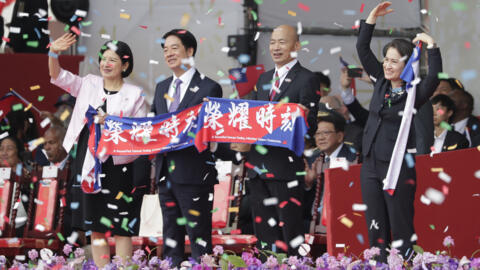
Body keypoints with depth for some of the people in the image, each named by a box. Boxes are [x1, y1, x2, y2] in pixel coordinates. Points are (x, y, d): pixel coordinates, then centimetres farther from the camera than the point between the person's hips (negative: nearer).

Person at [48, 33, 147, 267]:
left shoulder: (134, 94, 1)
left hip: (116, 164, -4)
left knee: (120, 226, -4)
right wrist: (53, 53, -12)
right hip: (87, 163, 4)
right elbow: (57, 76, 6)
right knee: (95, 226, 8)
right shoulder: (89, 84, 10)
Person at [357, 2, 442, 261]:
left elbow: (434, 78, -27)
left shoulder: (414, 92, -7)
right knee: (376, 229, 8)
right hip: (371, 166, 6)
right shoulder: (381, 81, 9)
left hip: (398, 168, -6)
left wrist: (431, 46, -27)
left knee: (401, 230, -4)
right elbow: (362, 49, 11)